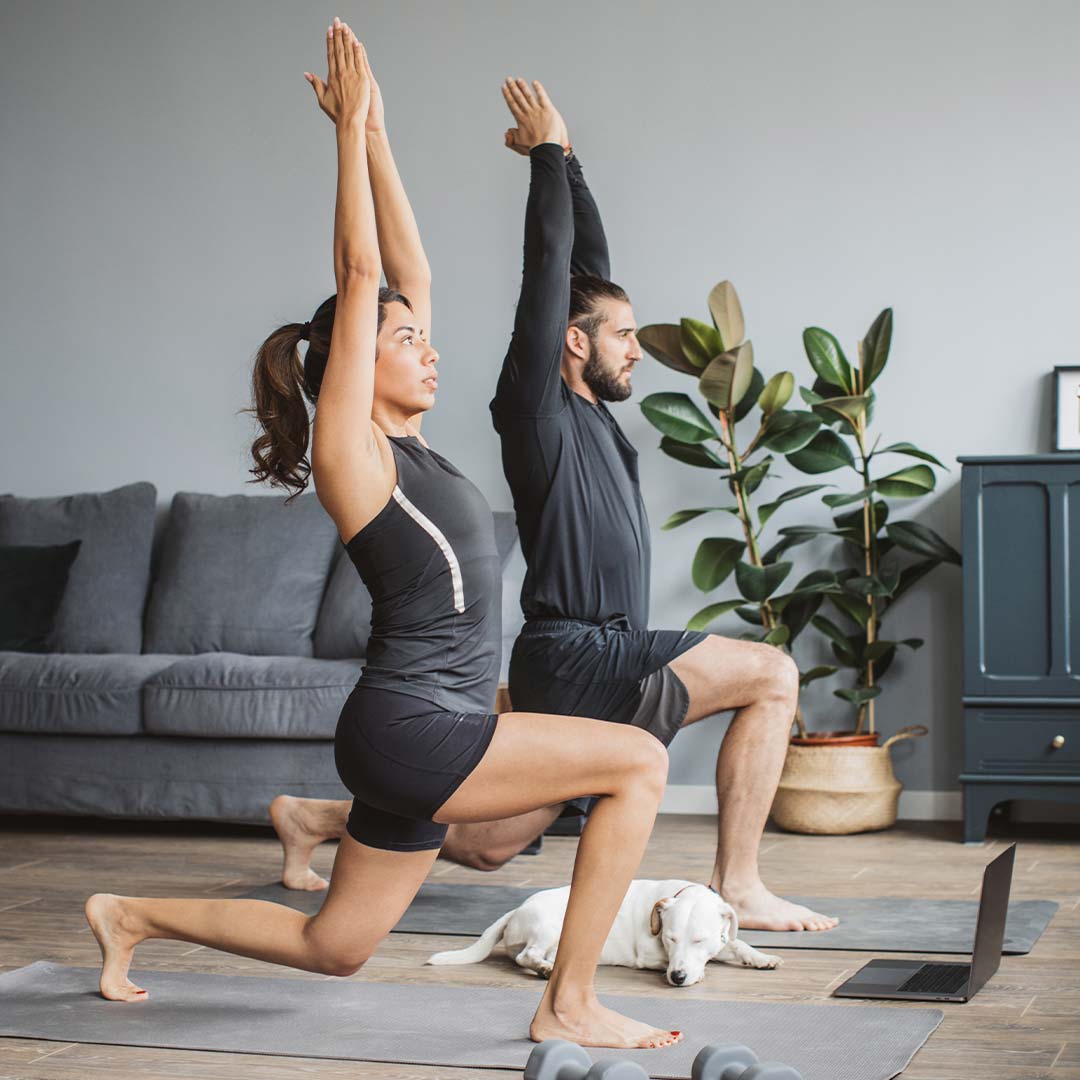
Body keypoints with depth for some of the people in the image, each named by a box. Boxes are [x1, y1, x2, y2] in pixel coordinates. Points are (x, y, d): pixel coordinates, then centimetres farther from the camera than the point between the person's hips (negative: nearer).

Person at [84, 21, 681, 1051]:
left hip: (424, 735, 9)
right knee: (638, 760, -15)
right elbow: (361, 278, -11)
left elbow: (408, 272, 15)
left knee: (331, 947, 18)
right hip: (407, 732, -9)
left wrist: (376, 136, 16)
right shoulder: (347, 449, -8)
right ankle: (569, 1007, -9)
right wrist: (351, 126, -7)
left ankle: (130, 917, 32)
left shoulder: (404, 444, 13)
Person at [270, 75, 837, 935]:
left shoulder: (588, 409, 16)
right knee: (773, 675, -18)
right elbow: (549, 266, -11)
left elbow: (587, 265, 21)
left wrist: (568, 162, 21)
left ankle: (314, 818, 26)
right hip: (575, 660, -9)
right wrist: (548, 153, -3)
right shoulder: (540, 407, -7)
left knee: (489, 846, 14)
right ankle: (737, 888, -17)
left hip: (603, 662, 9)